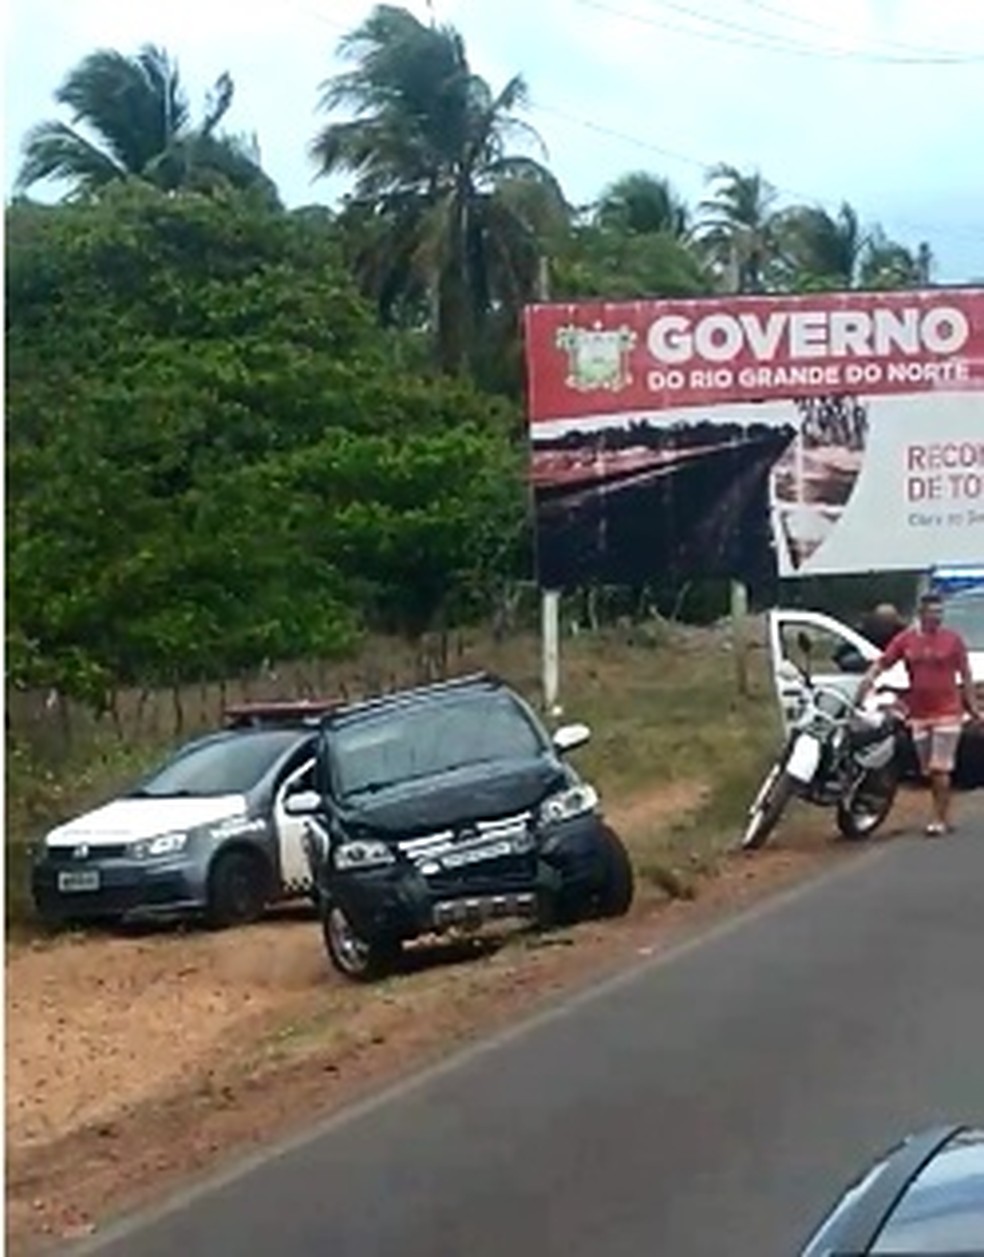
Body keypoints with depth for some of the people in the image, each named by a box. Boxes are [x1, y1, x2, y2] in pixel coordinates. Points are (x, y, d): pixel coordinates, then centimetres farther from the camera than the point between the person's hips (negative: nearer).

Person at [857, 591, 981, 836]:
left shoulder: (953, 639, -2)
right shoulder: (905, 639, 3)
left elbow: (965, 675, 2)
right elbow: (881, 665, 3)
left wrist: (973, 707, -1)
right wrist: (865, 684, -13)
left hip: (947, 713, -3)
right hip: (918, 714, 3)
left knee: (940, 769, -8)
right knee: (930, 770, 11)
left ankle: (939, 820, -4)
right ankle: (943, 817, 23)